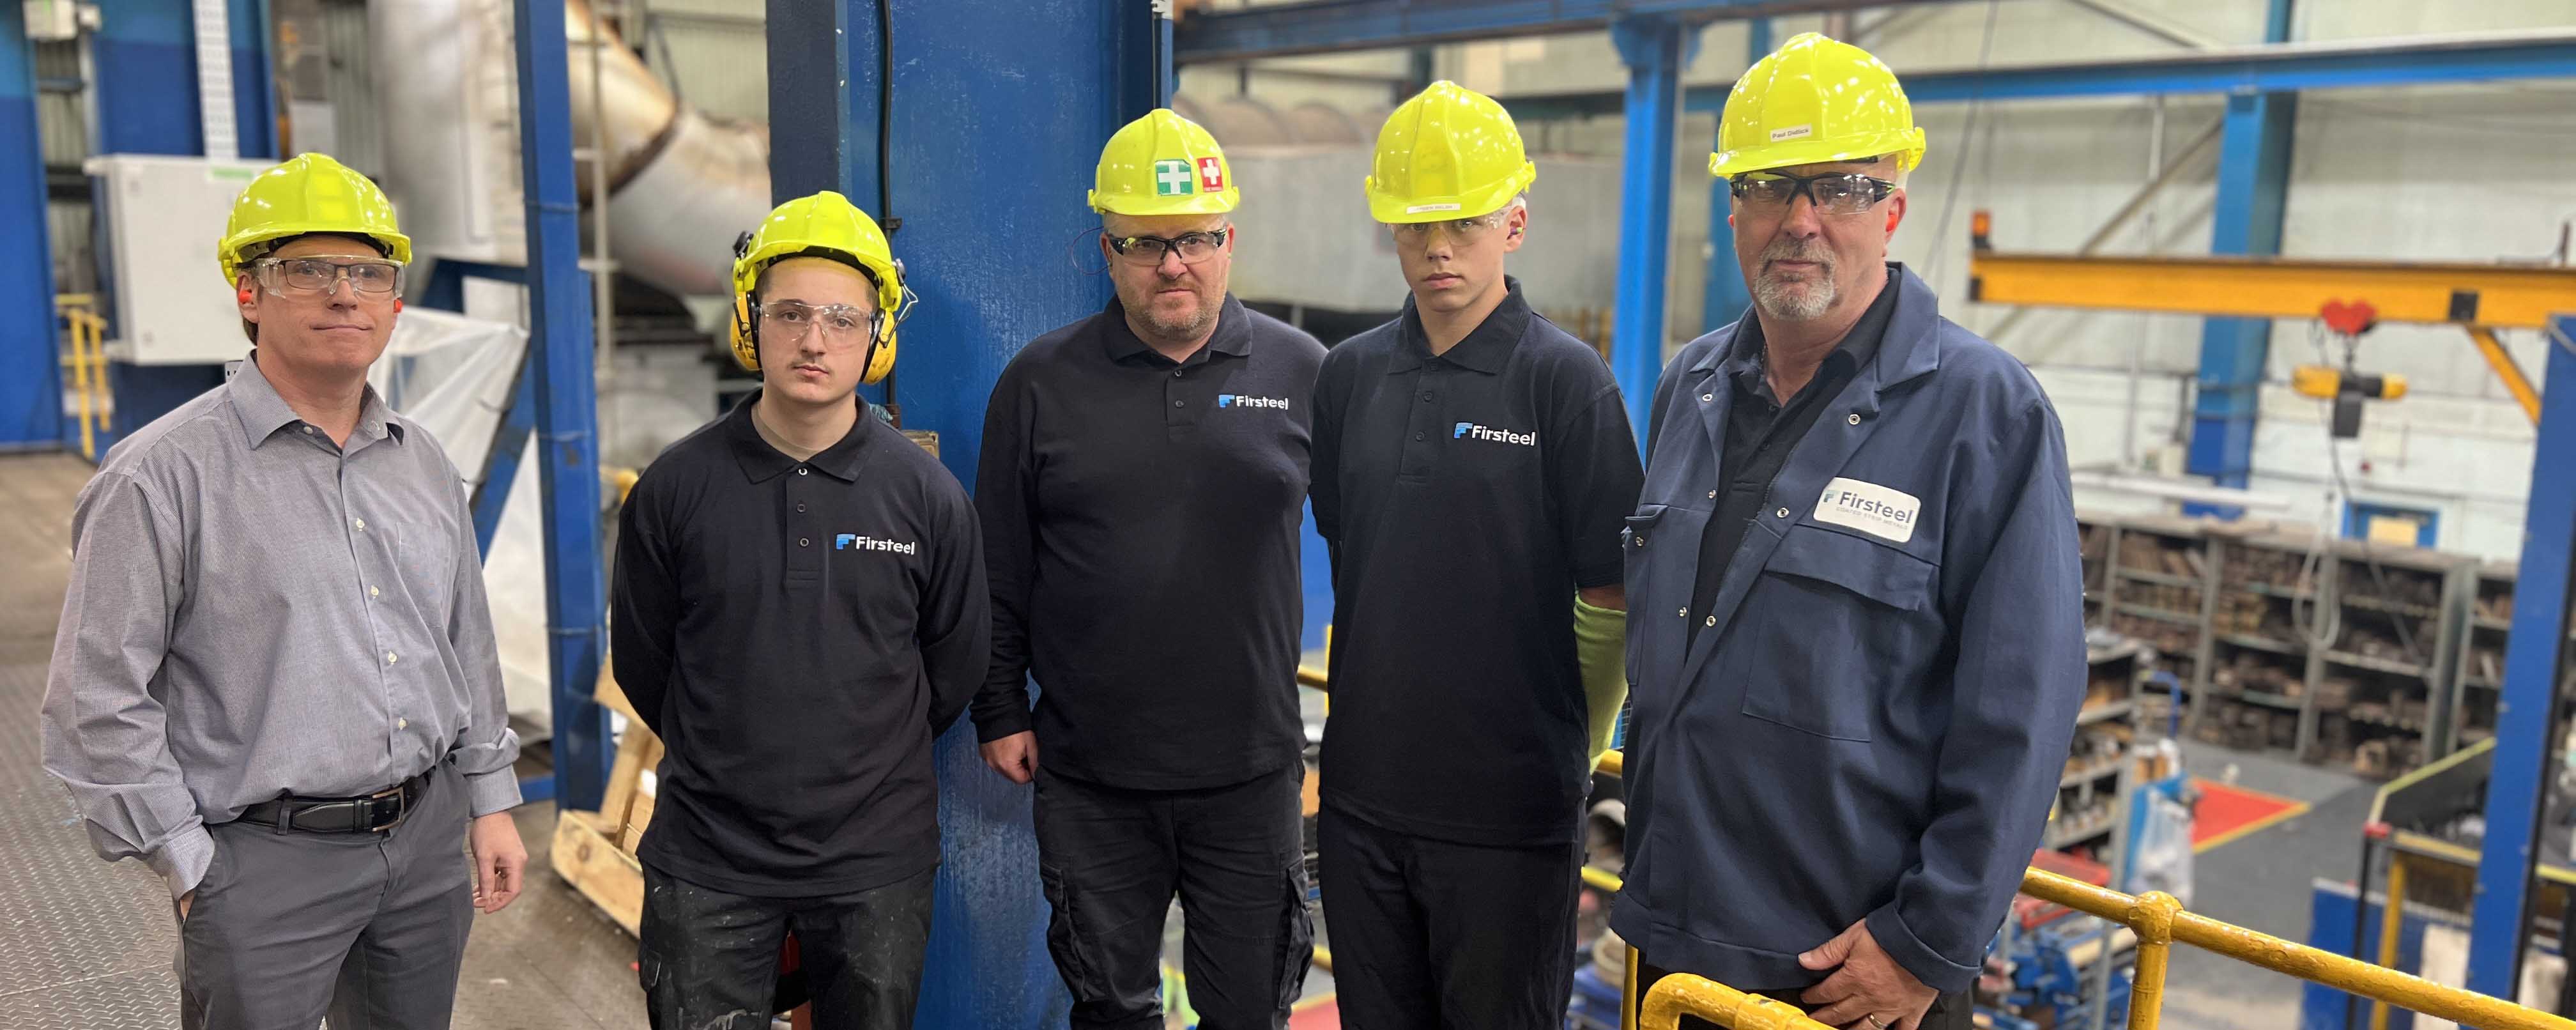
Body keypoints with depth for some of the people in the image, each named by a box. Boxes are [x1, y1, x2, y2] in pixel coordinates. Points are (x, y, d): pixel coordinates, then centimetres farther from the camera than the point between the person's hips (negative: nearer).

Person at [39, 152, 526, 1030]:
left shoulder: (424, 465, 8)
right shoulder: (164, 477, -11)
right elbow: (98, 702, -10)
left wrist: (491, 801, 13)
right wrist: (190, 867, -9)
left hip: (429, 841, 6)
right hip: (266, 860, -5)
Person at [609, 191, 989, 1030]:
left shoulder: (928, 497, -5)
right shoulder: (676, 488, -5)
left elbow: (954, 670, 6)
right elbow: (641, 661, 7)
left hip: (878, 865, 0)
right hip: (707, 861, 0)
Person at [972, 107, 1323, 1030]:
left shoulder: (1304, 373, 0)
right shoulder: (1041, 382, 0)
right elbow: (998, 571, 6)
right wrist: (1001, 711, 4)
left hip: (1250, 771, 0)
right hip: (1089, 780, 1)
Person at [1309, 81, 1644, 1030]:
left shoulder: (1566, 379, -10)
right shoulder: (1351, 374, 5)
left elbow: (1608, 604, -7)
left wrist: (1563, 756, 0)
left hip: (1508, 812, -4)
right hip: (1362, 794, 5)